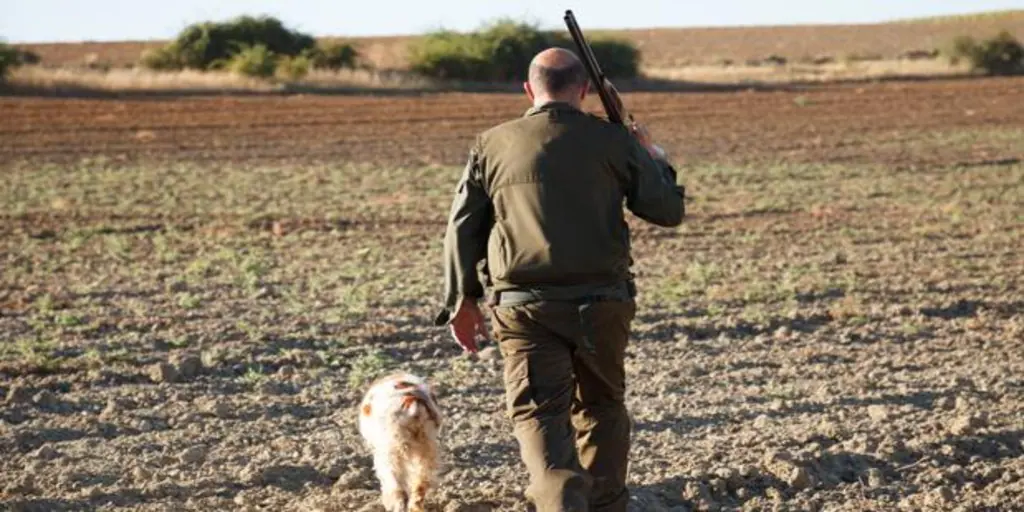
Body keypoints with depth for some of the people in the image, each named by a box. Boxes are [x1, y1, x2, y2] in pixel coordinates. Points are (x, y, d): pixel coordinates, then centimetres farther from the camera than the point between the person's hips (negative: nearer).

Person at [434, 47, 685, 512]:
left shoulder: (492, 144, 4)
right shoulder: (614, 141, 2)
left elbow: (463, 227, 7)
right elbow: (669, 211, 8)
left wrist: (462, 299, 18)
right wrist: (654, 158, 26)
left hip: (524, 306, -1)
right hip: (601, 302, 1)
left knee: (538, 415, -5)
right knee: (601, 407, 20)